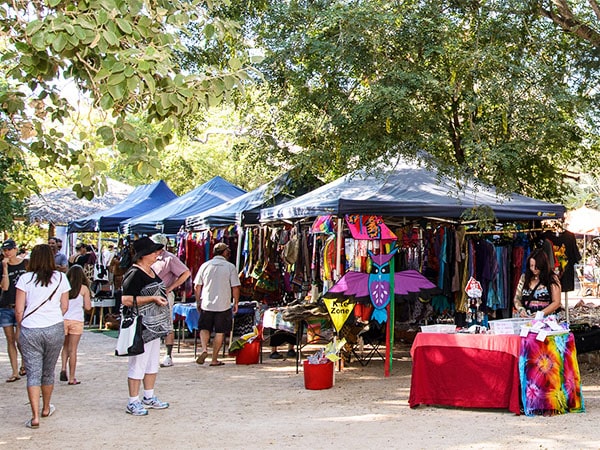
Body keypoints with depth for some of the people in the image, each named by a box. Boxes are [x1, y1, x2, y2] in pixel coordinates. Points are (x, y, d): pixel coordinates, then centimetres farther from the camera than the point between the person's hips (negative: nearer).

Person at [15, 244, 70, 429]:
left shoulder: (25, 279, -4)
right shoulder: (61, 278, 1)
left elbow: (19, 310, -4)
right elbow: (64, 307, 6)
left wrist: (20, 328, 12)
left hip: (30, 330, -2)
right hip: (55, 329, 2)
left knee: (33, 373, 1)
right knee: (48, 371, 17)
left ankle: (35, 417, -6)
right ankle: (46, 408, 34)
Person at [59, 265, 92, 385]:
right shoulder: (84, 288, -4)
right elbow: (88, 307, -3)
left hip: (63, 320, 2)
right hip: (76, 321, -2)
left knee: (65, 346, 19)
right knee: (72, 349, 4)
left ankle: (63, 369, -1)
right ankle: (71, 377, 7)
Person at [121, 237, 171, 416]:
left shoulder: (151, 271, 13)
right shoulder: (134, 274, -16)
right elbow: (126, 300, -23)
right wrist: (153, 298, -22)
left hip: (154, 325, 10)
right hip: (141, 327, -10)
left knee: (152, 363, 17)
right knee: (138, 364, -3)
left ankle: (149, 398, 28)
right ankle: (133, 403, 5)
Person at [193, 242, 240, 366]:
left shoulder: (205, 265, 3)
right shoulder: (230, 267, -4)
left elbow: (197, 287, 5)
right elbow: (235, 288, -5)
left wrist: (198, 302, 17)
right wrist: (236, 303, 7)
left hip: (206, 304, 2)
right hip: (223, 305, -2)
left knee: (204, 328, 15)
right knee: (220, 332, 8)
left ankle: (204, 349, -9)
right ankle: (214, 359, 11)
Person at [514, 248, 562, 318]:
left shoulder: (552, 279, 4)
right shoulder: (524, 278, 14)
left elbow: (556, 303, 1)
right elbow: (517, 298, 19)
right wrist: (521, 309, -2)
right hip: (526, 318, 3)